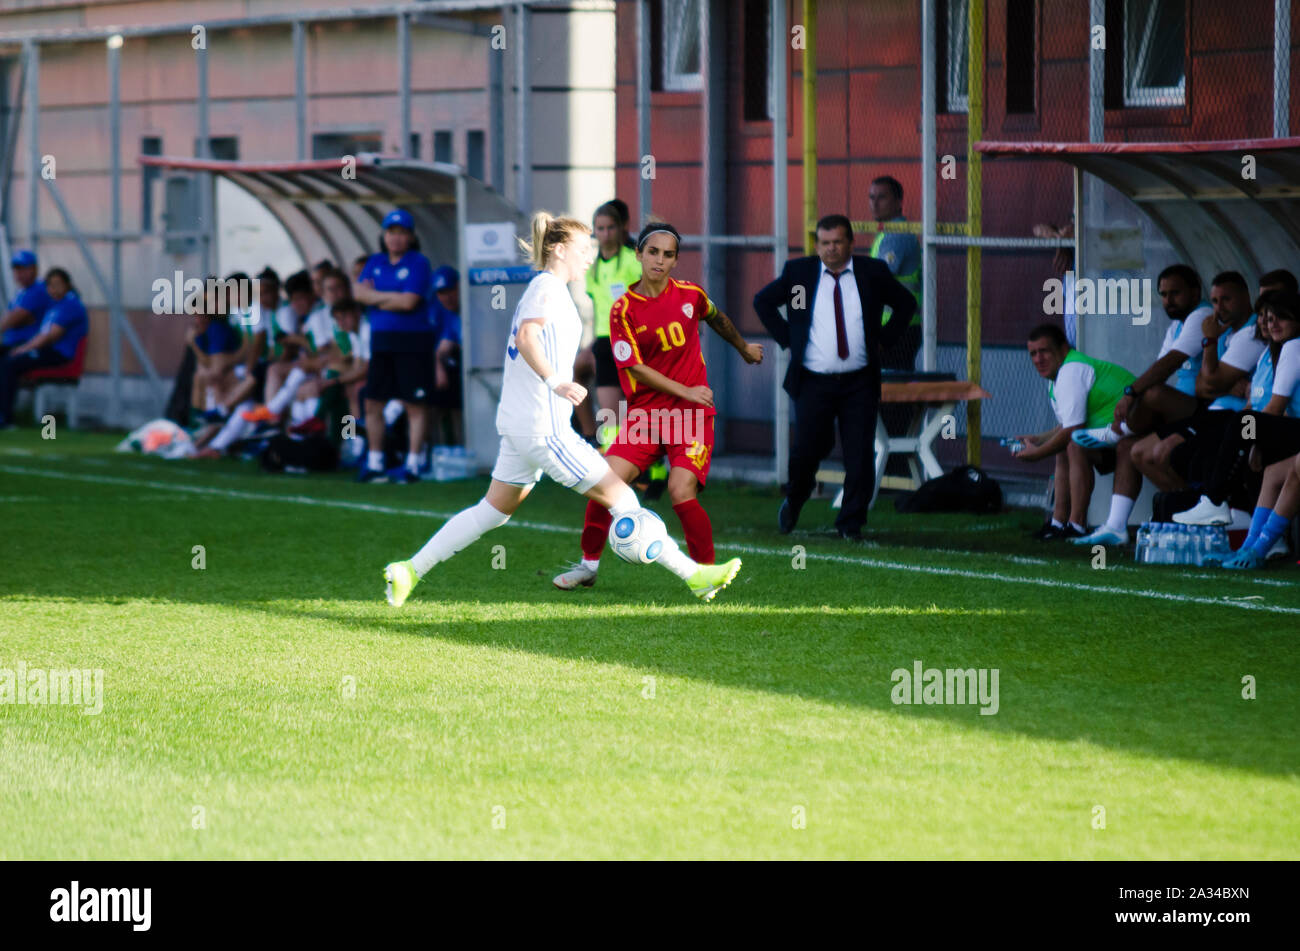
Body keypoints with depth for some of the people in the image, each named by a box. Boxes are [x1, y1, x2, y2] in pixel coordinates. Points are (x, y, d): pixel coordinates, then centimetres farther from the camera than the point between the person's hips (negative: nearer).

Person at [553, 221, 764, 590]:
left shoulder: (690, 294, 2)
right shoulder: (623, 310, -5)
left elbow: (716, 318, 25)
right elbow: (636, 368, -9)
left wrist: (743, 347, 41)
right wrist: (685, 391, -16)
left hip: (692, 414, 0)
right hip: (645, 412, 0)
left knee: (681, 493, -17)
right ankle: (589, 565, 9)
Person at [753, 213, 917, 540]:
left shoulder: (873, 272, 4)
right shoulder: (798, 272, 3)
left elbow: (906, 303, 17)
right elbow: (763, 301, 15)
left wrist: (883, 341, 6)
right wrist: (788, 340, 5)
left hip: (859, 383, 1)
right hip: (814, 382, -1)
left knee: (860, 456, -4)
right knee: (807, 450, -3)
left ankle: (851, 523, 6)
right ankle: (794, 500, 26)